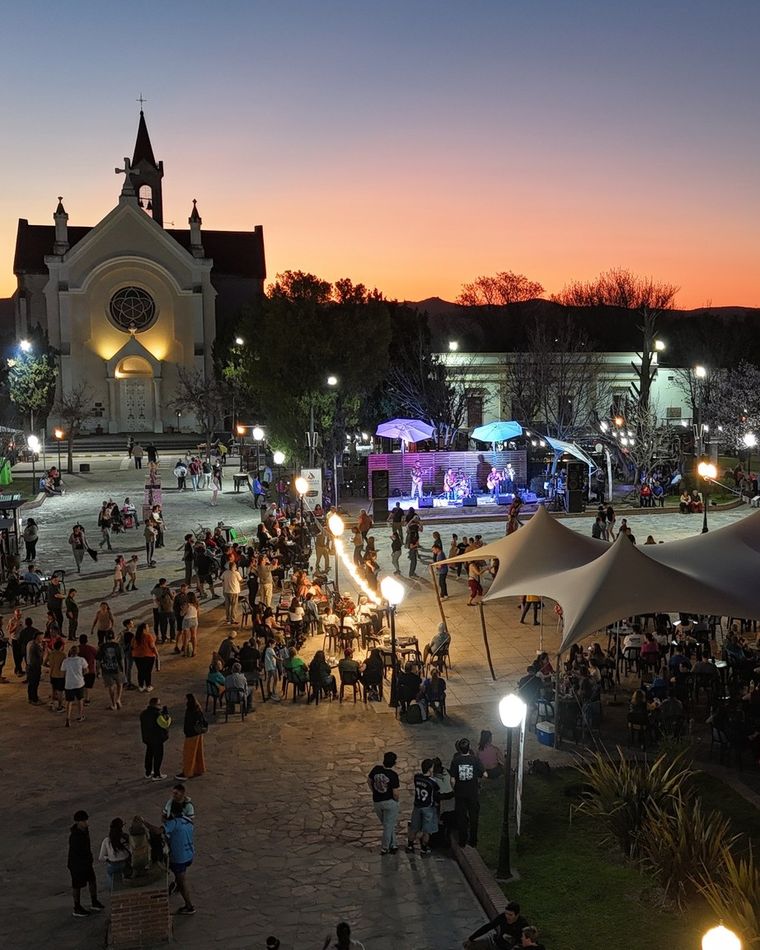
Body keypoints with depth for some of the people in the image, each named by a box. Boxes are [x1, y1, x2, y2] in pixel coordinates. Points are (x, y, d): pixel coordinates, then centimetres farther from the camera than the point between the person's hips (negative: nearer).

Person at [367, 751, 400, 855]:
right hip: (390, 802, -4)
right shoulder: (393, 775, -20)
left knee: (387, 825, 20)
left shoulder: (376, 769, -8)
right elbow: (395, 793, -18)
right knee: (389, 826, 10)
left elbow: (369, 781, 7)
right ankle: (384, 848, 16)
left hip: (376, 802, 4)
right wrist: (396, 800, 3)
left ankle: (392, 846, 23)